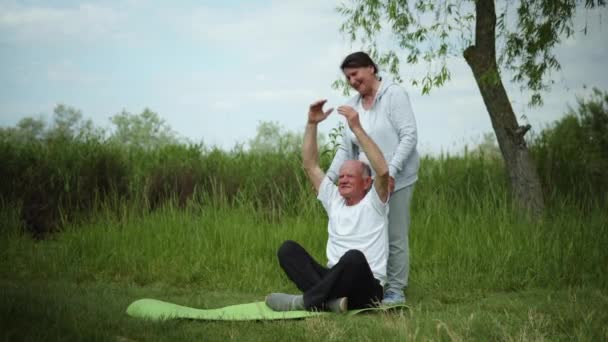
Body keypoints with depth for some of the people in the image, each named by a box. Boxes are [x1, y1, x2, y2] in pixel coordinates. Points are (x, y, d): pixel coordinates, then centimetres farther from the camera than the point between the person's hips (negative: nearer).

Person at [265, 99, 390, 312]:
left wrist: (356, 128, -20)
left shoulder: (374, 203, 3)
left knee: (354, 257, -40)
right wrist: (312, 124, 6)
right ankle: (329, 299, -34)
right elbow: (310, 165, 17)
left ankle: (305, 301, -28)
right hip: (335, 281, 5)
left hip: (364, 289, -5)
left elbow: (382, 171, -17)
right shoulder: (334, 200, 19)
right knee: (288, 249, -14)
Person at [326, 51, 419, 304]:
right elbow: (345, 148, 14)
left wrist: (391, 171, -20)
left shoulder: (394, 95, -5)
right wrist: (329, 178, 1)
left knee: (395, 236, -2)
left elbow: (409, 136, -11)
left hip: (395, 180, -5)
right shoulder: (352, 106, 13)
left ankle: (395, 290, 5)